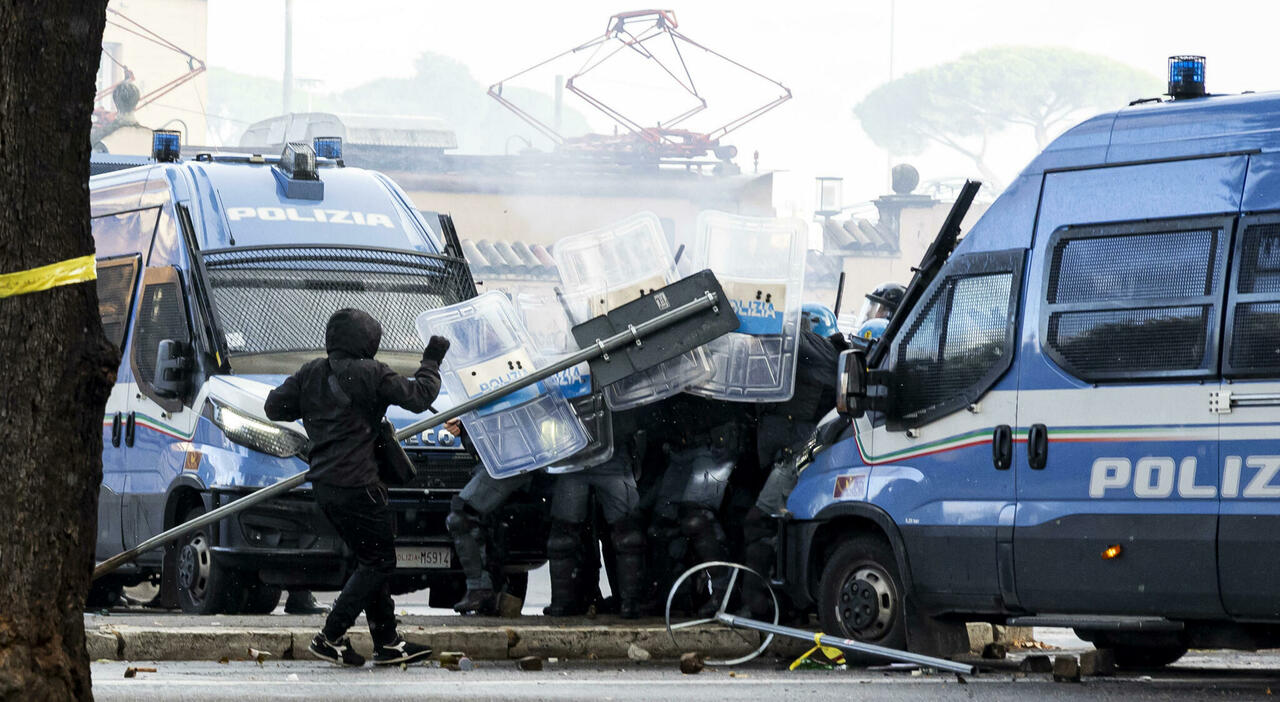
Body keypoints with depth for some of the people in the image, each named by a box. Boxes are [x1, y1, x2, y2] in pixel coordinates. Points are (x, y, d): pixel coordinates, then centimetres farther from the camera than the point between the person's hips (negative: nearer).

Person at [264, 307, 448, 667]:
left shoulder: (312, 374, 7)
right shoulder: (371, 375, -11)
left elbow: (274, 407, 10)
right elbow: (418, 397, -7)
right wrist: (431, 362, 8)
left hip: (323, 484, 8)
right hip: (356, 485, -8)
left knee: (372, 561, 16)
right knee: (378, 562, 1)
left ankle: (388, 643, 17)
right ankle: (330, 638, -3)